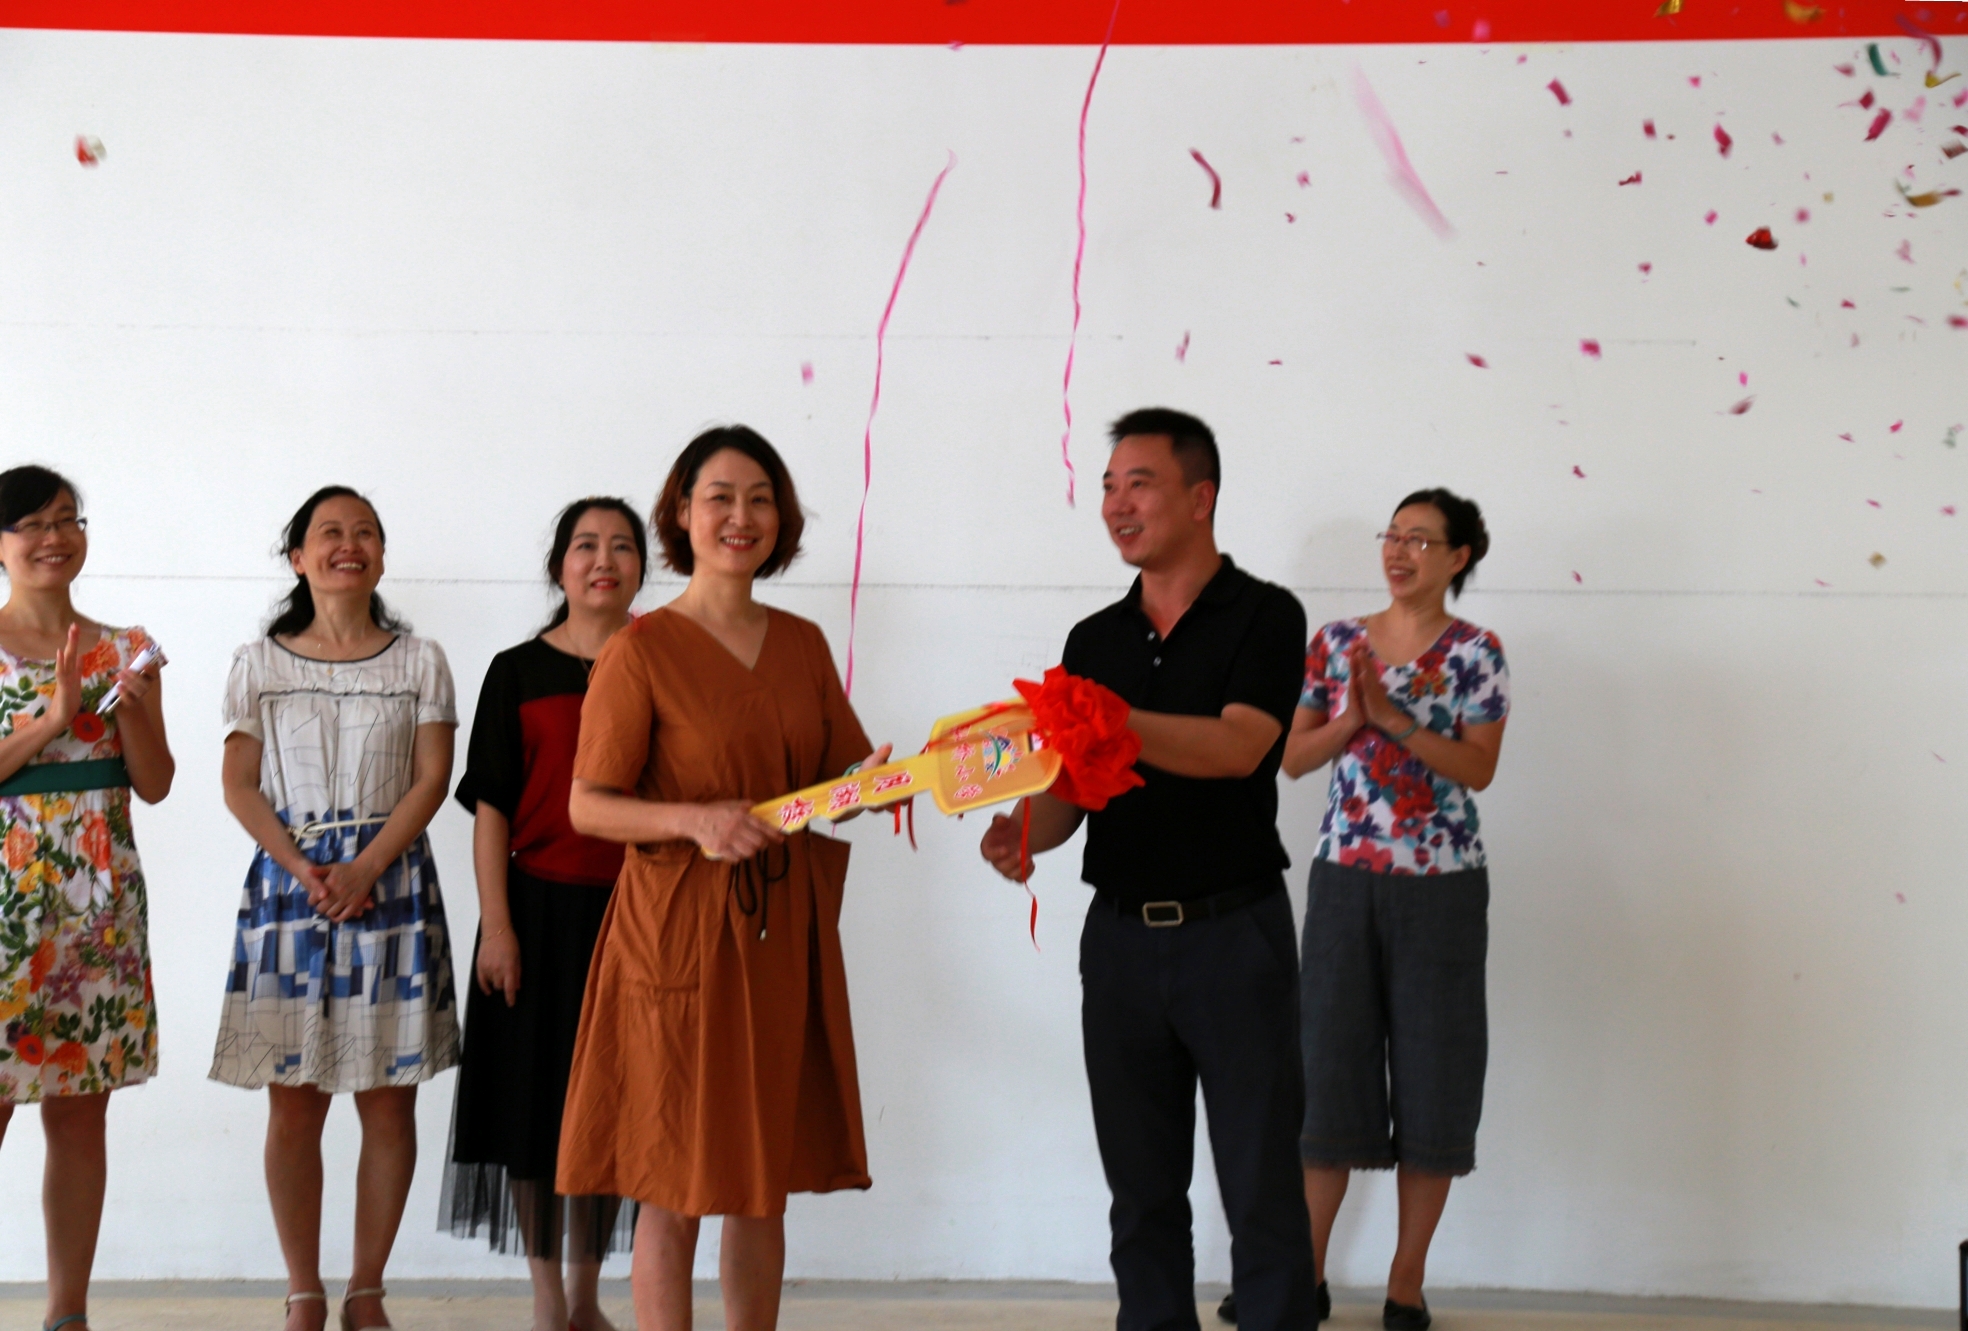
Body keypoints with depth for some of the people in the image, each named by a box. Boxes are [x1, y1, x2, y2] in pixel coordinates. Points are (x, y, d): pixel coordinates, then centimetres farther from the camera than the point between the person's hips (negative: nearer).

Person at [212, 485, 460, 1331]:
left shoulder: (418, 661, 7)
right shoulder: (259, 663, 8)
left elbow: (431, 779, 0)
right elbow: (240, 786, 3)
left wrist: (365, 869, -13)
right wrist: (304, 869, -11)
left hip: (391, 881, 0)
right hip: (287, 880, 0)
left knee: (388, 1098, 0)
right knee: (293, 1103, 0)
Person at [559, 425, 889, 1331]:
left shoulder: (803, 645, 11)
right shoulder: (643, 649, -5)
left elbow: (843, 775, 18)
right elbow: (587, 805, -6)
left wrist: (876, 779, -3)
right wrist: (695, 820, -20)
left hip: (786, 932, 5)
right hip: (680, 930, -5)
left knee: (764, 1182, 10)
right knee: (676, 1188, -1)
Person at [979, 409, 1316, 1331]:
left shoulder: (1264, 617, -4)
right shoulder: (1094, 639, 12)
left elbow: (1237, 747, -21)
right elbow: (1068, 788, 8)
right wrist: (1021, 830, -14)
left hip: (1233, 933, -5)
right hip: (1121, 935, 5)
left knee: (1261, 1185, -1)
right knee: (1143, 1191, 10)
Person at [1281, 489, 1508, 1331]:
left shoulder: (1475, 652, -2)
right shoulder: (1336, 642, 7)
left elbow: (1478, 767, -11)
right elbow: (1293, 757, 6)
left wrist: (1392, 717, -20)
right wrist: (1350, 718, -12)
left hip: (1438, 884, -2)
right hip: (1343, 879, 2)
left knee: (1431, 1071, 3)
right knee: (1330, 1063, 4)